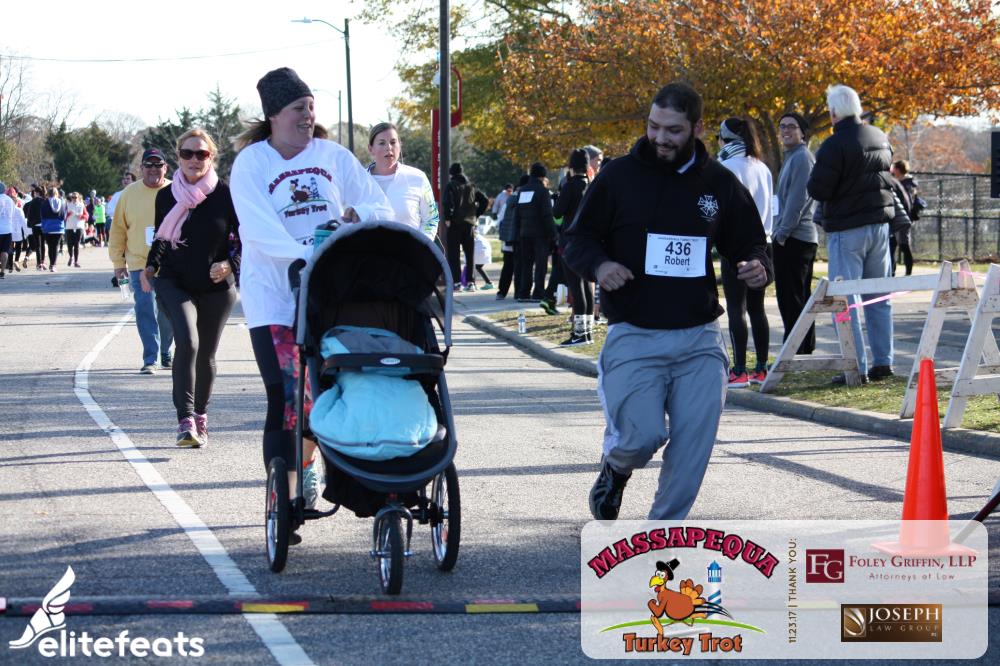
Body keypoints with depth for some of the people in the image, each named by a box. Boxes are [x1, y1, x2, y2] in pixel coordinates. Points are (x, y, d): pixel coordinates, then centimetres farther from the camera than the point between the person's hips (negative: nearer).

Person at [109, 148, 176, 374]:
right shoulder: (129, 194, 2)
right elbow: (118, 230, 7)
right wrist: (118, 262, 6)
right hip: (140, 264, -1)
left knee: (168, 311, 11)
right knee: (145, 310, -10)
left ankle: (165, 353, 29)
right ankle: (150, 359, -9)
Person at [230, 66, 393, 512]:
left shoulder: (334, 157, 7)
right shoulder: (251, 163, -4)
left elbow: (379, 207, 9)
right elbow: (260, 232, -16)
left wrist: (357, 216, -14)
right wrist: (309, 255, -30)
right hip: (273, 296, -4)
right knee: (285, 399, -10)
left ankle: (304, 461, 35)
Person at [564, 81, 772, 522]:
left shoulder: (720, 184, 8)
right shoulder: (619, 176, 1)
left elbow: (749, 243, 19)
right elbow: (576, 238, 7)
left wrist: (758, 268, -6)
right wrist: (598, 265, -15)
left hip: (699, 338, 3)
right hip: (633, 336, -3)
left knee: (693, 445, -3)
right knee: (642, 435, -17)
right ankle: (615, 468, 20)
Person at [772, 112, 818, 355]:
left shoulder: (801, 158, -11)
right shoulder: (792, 158, 21)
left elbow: (798, 199, -18)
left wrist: (782, 233, -17)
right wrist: (779, 232, 17)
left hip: (794, 238, -11)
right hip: (804, 238, 11)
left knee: (791, 300, -10)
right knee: (801, 298, 13)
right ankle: (806, 350, 17)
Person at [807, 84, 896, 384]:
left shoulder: (835, 145, -17)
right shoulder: (880, 138, 8)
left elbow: (818, 190, -16)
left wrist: (813, 179, 3)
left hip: (847, 229, -7)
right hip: (880, 223, 7)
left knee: (847, 299, -3)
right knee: (878, 297, 13)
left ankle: (857, 367, -7)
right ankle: (883, 361, 13)